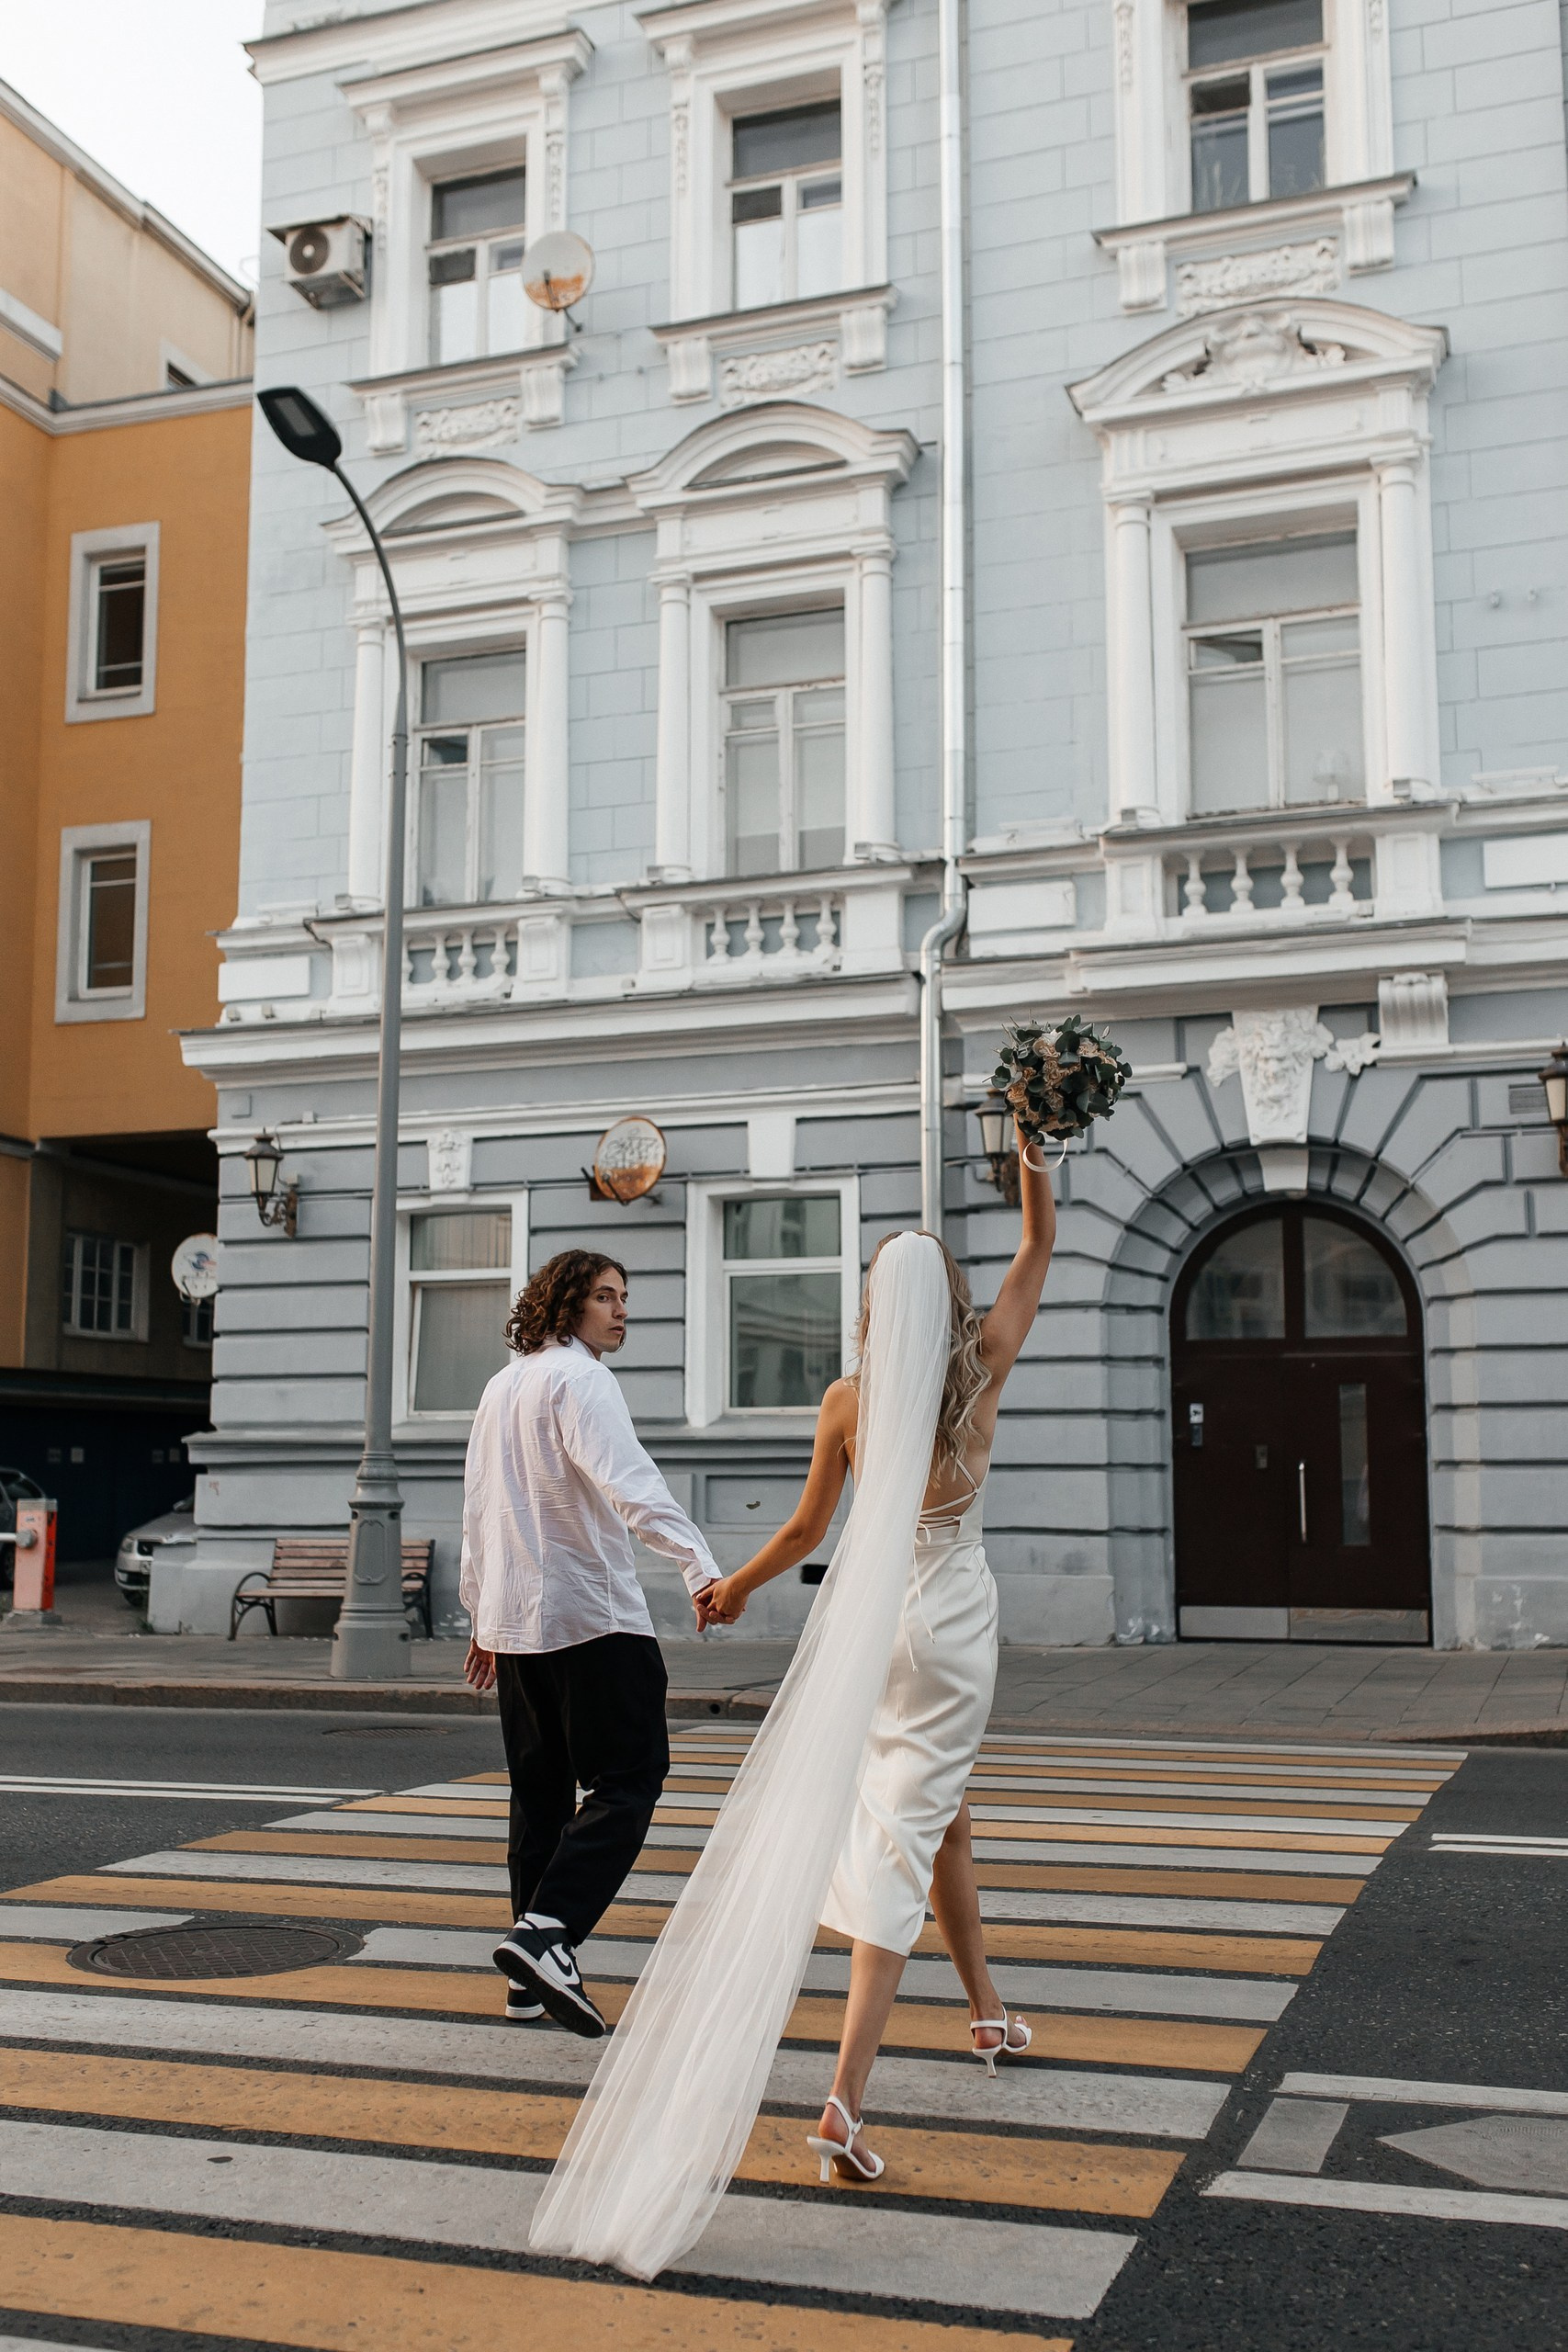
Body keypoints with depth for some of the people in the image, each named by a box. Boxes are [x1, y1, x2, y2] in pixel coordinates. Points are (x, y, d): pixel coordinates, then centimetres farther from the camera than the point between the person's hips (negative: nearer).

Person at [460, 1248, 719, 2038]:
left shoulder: (500, 1388, 18)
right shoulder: (579, 1378, -9)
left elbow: (478, 1509, 23)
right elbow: (625, 1480, -26)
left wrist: (482, 1617, 29)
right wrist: (700, 1565, -36)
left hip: (514, 1618, 9)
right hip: (589, 1615, -9)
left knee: (541, 1791, 12)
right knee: (626, 1781, -6)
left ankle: (533, 1980, 13)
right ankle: (546, 1931, -20)